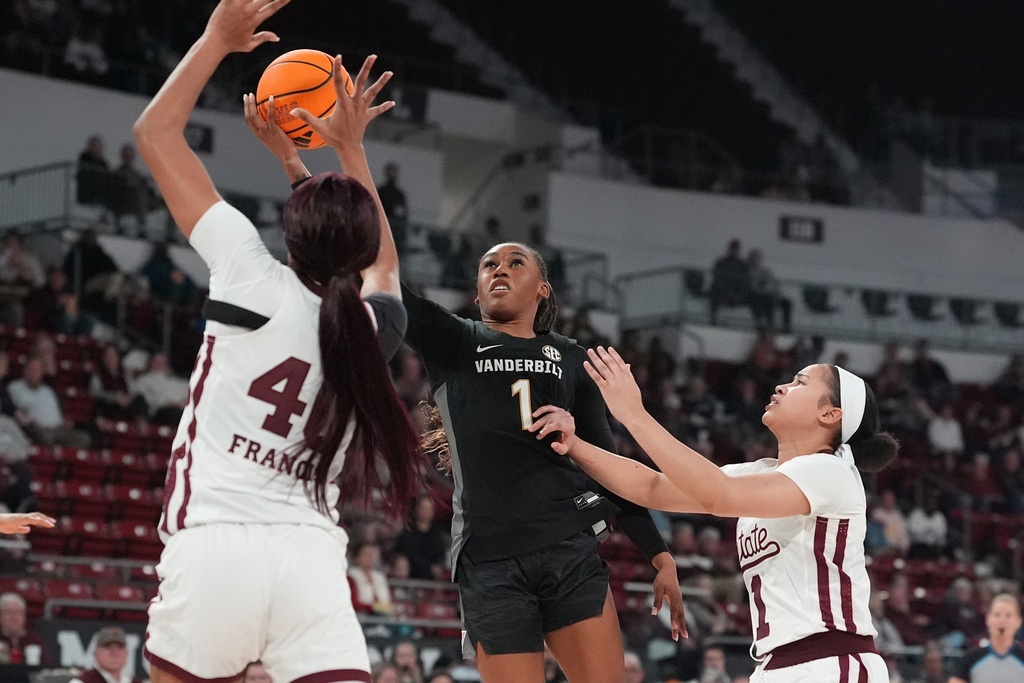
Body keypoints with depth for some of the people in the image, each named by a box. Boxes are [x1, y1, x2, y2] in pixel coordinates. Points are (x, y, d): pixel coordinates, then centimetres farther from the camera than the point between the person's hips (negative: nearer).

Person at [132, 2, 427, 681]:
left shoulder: (257, 284, -2)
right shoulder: (376, 324, 9)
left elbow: (156, 131, 6)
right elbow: (383, 259, 38)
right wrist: (351, 144, 43)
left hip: (215, 546, -2)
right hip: (310, 554, 2)